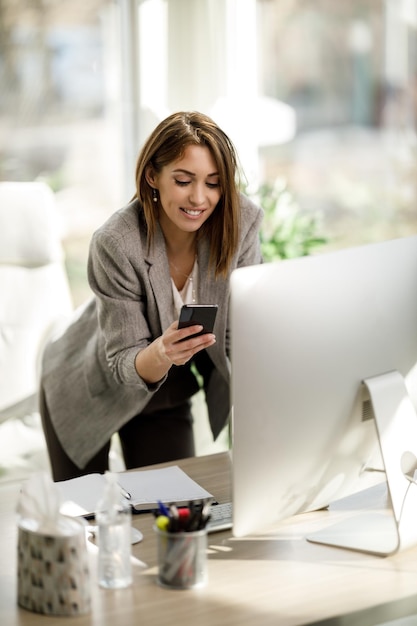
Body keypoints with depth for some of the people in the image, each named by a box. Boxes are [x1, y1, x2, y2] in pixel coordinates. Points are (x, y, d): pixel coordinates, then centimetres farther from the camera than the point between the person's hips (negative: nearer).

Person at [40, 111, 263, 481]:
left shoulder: (240, 222, -23)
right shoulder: (116, 244, -33)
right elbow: (125, 366, -28)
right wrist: (162, 354, -50)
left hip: (167, 395, 3)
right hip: (91, 392, -3)